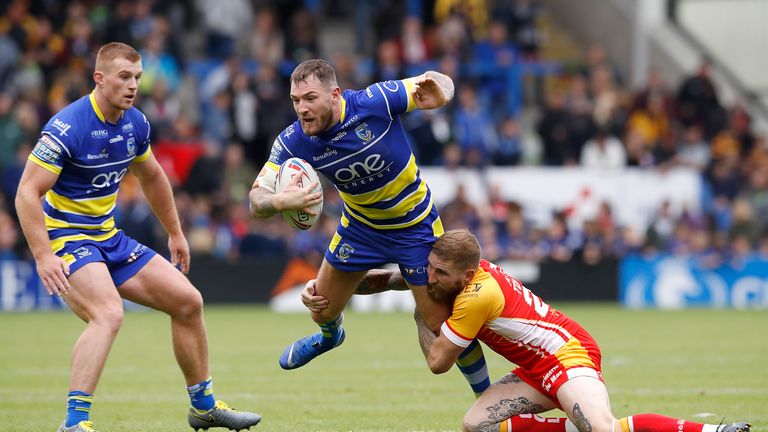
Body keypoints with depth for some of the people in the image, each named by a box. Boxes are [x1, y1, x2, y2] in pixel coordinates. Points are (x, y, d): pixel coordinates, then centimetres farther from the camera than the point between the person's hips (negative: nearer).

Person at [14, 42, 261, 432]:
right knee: (109, 314, -34)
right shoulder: (67, 127, -21)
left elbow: (152, 178, 23)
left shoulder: (135, 123, 3)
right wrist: (43, 257, -32)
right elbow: (27, 194, -24)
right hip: (67, 239, -8)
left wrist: (175, 233, 27)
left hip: (110, 238, 8)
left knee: (188, 301, 8)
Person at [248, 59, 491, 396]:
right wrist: (279, 201, -46)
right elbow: (256, 200, -22)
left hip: (415, 226, -3)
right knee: (322, 312, 15)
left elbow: (440, 83, -17)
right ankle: (330, 335, 55)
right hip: (360, 226, 4)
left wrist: (438, 88, -43)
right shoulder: (292, 142, -22)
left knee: (445, 327, -6)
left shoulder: (374, 101, -31)